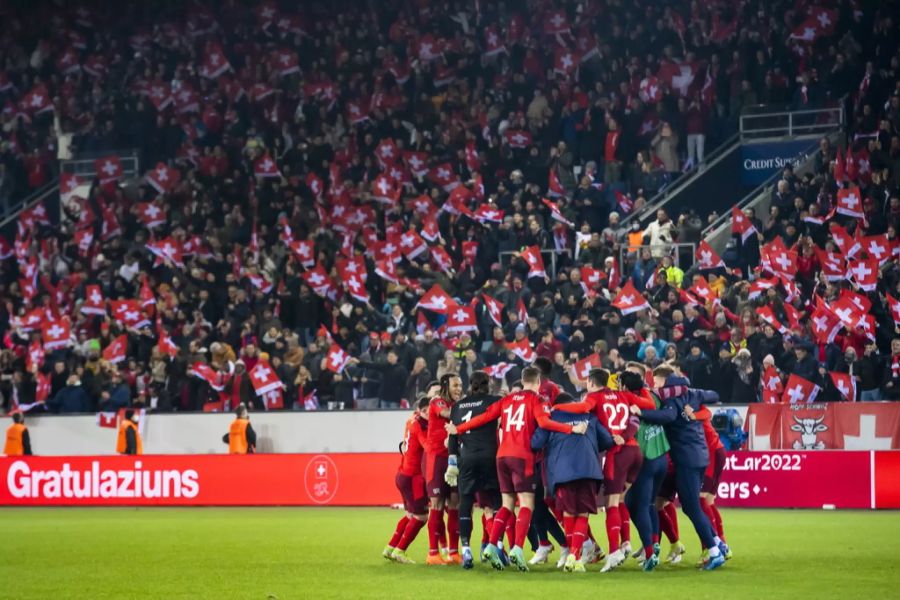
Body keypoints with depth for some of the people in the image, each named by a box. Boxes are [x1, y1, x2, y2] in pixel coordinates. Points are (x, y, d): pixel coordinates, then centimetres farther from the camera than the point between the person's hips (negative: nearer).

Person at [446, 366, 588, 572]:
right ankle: (517, 549, -21)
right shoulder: (535, 399, 1)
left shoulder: (507, 399, 17)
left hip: (502, 455, 6)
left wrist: (458, 429, 24)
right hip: (522, 456, -6)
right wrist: (572, 429, -17)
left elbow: (484, 417, 14)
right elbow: (544, 422, -15)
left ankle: (491, 546, 4)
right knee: (527, 504, -6)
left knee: (508, 504, 14)